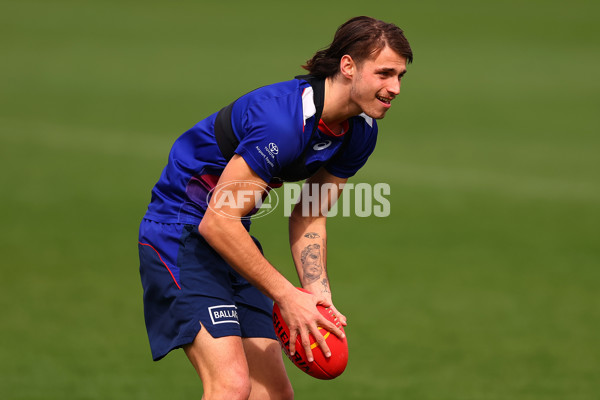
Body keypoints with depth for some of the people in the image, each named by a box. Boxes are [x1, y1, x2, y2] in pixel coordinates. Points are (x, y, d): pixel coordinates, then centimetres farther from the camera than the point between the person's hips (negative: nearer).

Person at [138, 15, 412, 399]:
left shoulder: (360, 133, -2)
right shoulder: (282, 121, -30)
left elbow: (309, 218, 9)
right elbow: (217, 221, -28)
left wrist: (319, 296, -4)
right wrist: (288, 296, -24)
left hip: (234, 238, 9)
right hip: (179, 234, -9)